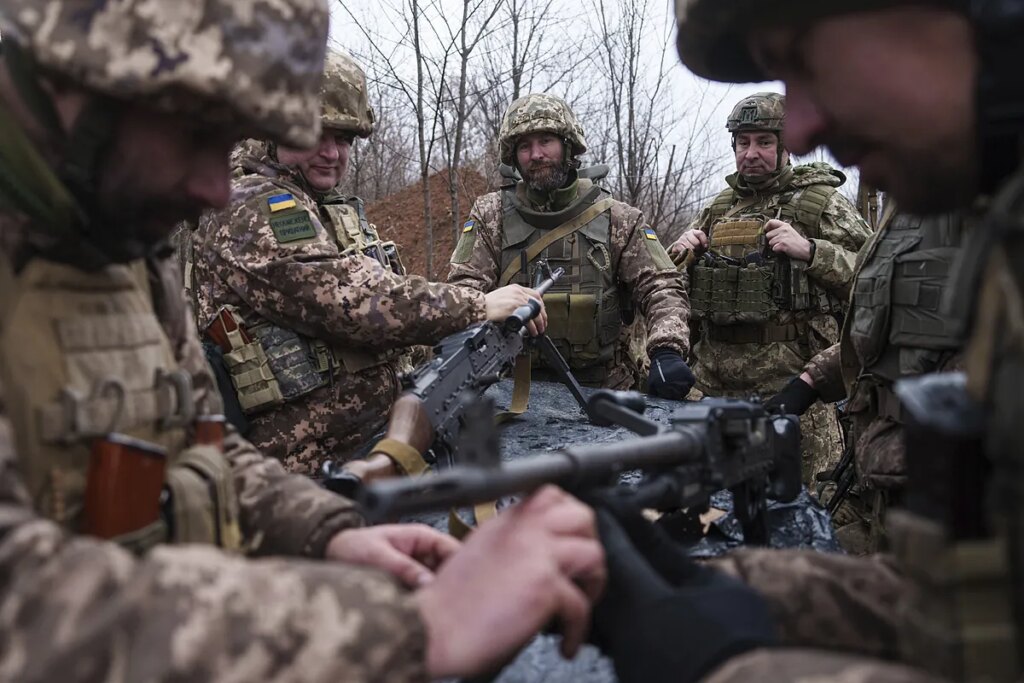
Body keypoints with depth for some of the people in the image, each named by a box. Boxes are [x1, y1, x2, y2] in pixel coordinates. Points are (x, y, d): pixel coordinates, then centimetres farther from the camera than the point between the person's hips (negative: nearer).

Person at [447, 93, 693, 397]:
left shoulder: (617, 219, 5)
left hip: (603, 388, 1)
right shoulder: (490, 215, 6)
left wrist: (667, 353, -17)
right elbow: (465, 287, -2)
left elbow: (660, 289, 1)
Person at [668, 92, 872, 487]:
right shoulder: (718, 207, 17)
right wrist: (681, 253, 6)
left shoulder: (821, 202, 1)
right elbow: (674, 284, 27)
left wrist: (809, 250, -19)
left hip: (789, 380, -5)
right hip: (712, 381, 5)